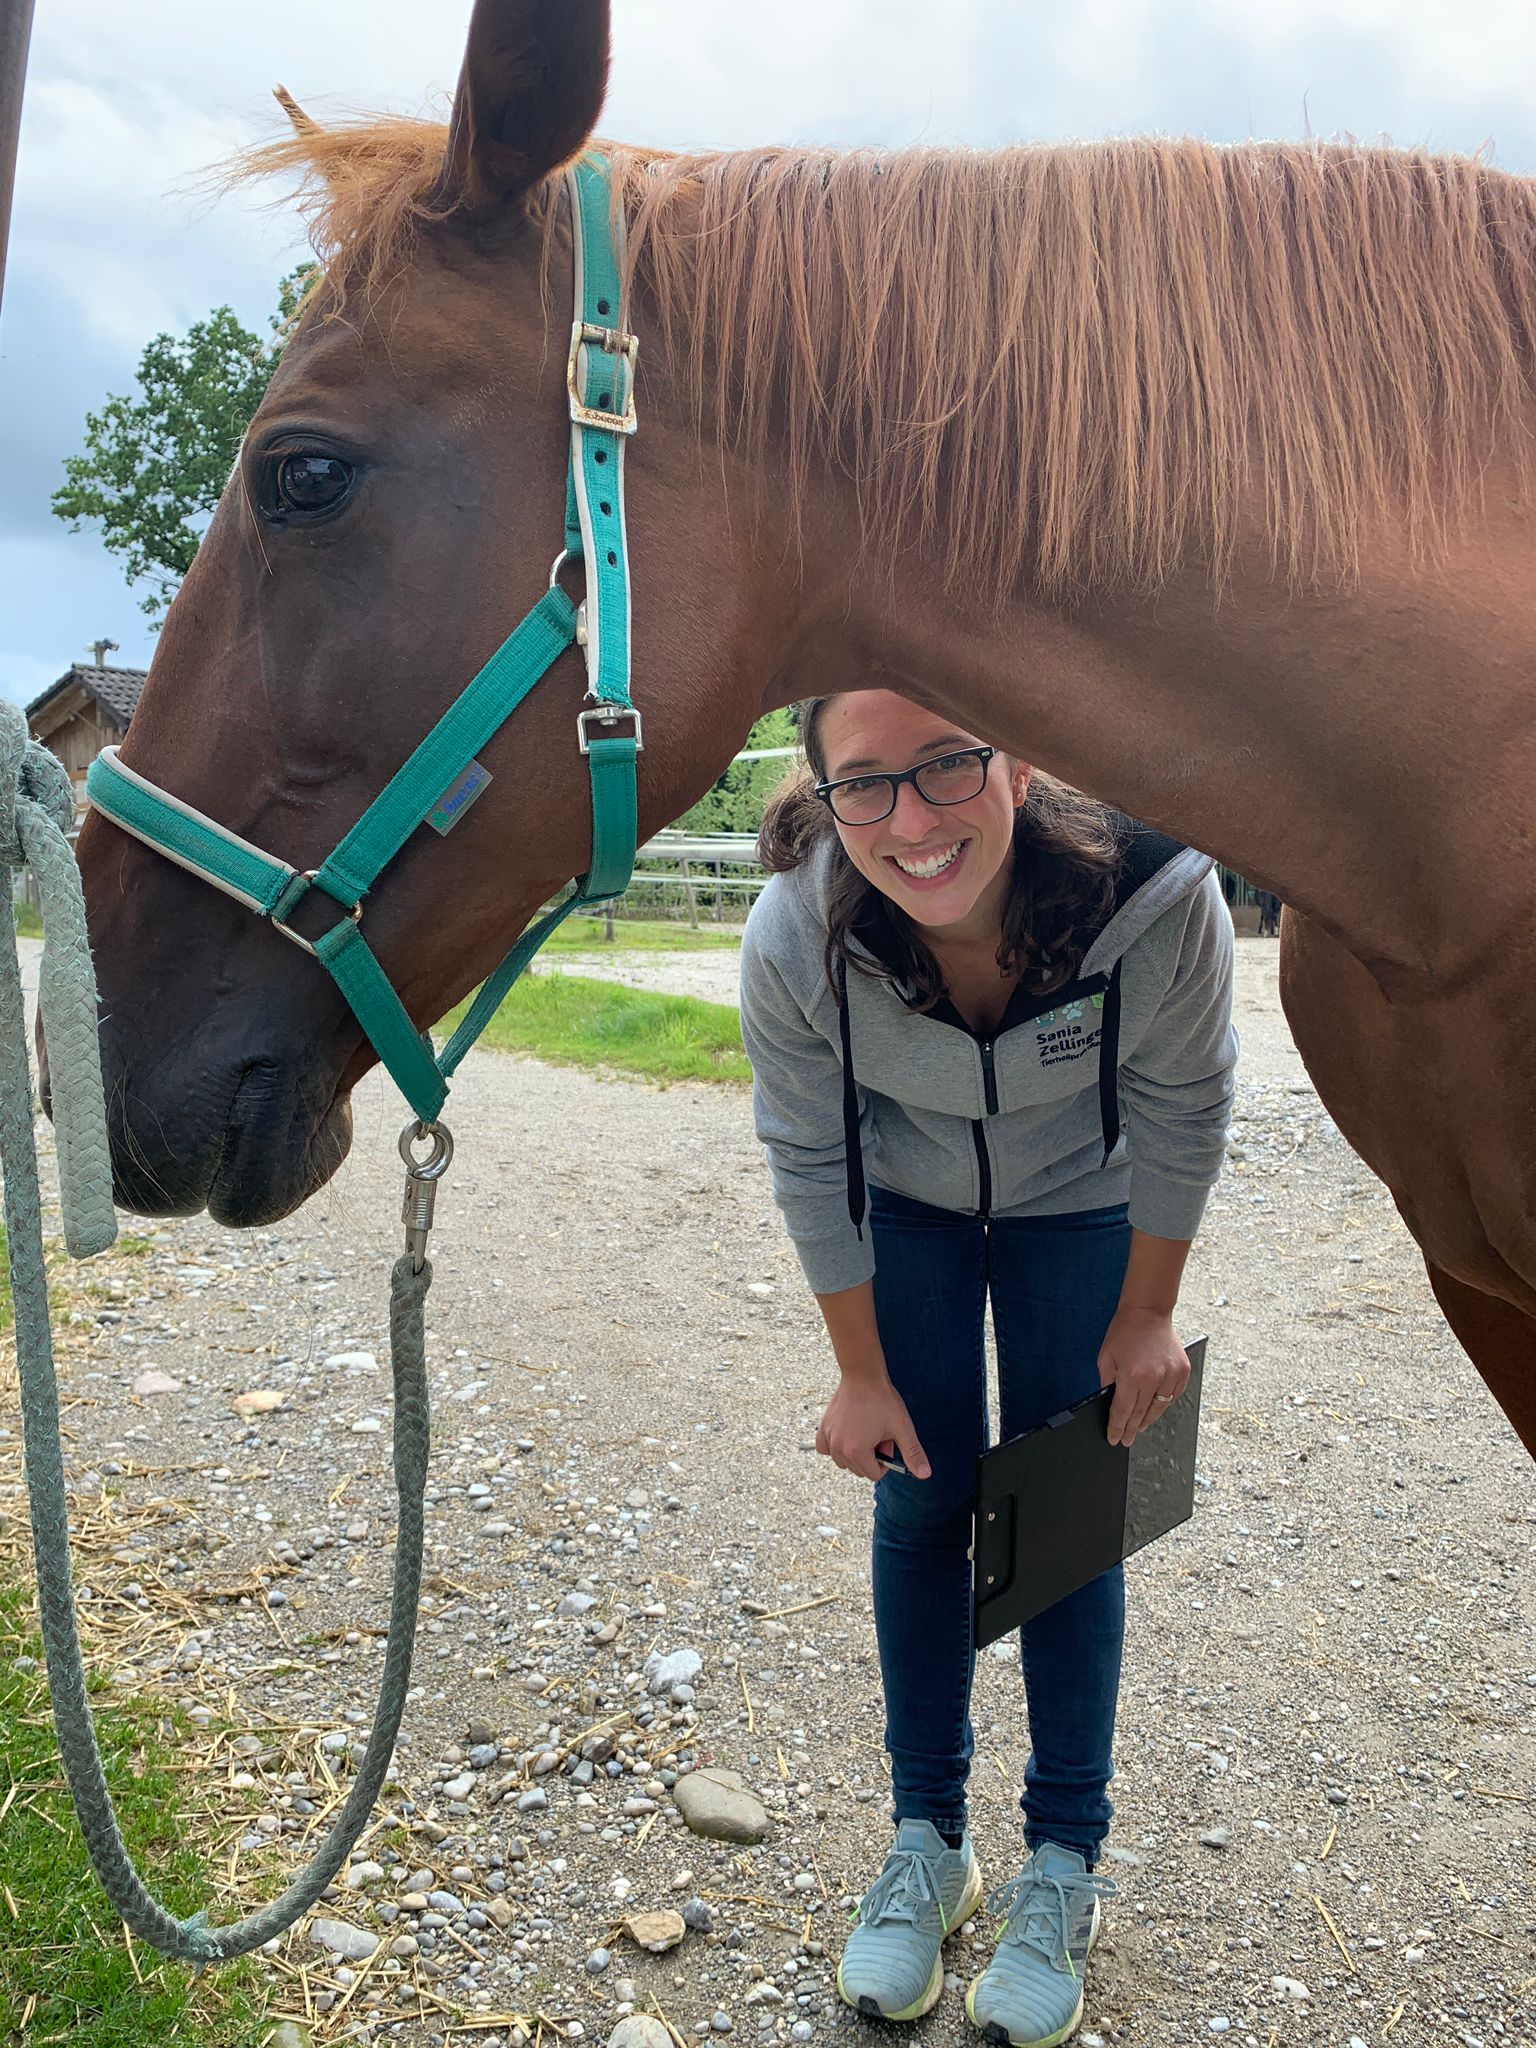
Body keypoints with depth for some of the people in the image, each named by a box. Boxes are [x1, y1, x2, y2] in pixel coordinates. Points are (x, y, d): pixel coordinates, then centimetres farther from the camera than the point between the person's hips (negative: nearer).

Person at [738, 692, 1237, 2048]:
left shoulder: (1160, 894, -37)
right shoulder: (792, 937, -34)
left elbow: (1184, 1119, -17)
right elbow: (812, 1166, -17)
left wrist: (1148, 1316, -7)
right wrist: (861, 1374, -8)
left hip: (1082, 1201, 0)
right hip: (906, 1202, 1)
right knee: (921, 1502, 6)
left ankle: (1066, 1858, 24)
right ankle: (928, 1840, 26)